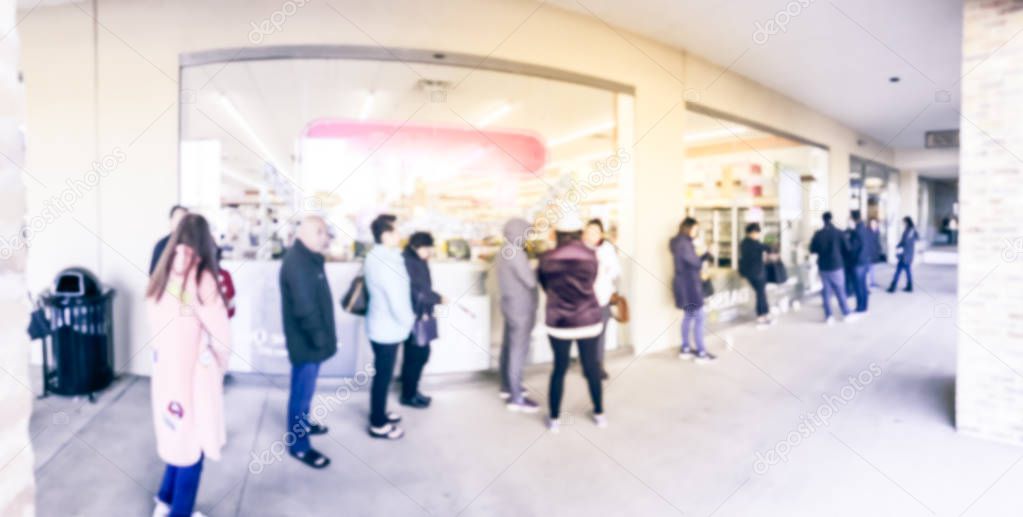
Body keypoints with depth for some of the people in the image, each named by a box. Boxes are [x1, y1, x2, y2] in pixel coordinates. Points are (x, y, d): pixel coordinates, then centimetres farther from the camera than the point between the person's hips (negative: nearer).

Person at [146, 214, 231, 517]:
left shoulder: (163, 276, 2)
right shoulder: (202, 279, -17)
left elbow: (155, 325, 7)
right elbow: (220, 333, -15)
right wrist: (221, 365, 2)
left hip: (165, 369, 7)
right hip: (195, 373, -7)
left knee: (179, 438, 24)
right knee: (193, 446, 9)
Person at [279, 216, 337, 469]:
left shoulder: (308, 258, 9)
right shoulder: (297, 262, -24)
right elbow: (304, 307, -27)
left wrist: (323, 334, 12)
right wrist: (320, 337, -20)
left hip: (311, 337, 10)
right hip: (305, 340, -10)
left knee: (306, 388, 25)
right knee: (302, 390, 3)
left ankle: (303, 423, 43)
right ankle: (299, 446, 16)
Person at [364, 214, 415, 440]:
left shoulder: (376, 256, 6)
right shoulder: (386, 263, -26)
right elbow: (397, 299, -25)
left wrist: (405, 319, 13)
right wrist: (409, 320, -7)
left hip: (381, 325, 10)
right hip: (388, 329, -10)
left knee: (382, 374, 23)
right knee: (383, 376, 5)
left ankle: (379, 413, 39)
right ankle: (378, 425, 20)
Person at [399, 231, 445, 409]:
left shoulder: (418, 261, 11)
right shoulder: (407, 262, -19)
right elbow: (417, 291, -21)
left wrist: (426, 310, 1)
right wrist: (438, 299, -9)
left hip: (421, 315, 9)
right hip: (413, 317, -9)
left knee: (422, 353, 16)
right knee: (414, 356, 1)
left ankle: (413, 391, 30)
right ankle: (408, 396, 16)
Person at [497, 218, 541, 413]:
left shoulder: (506, 250, 11)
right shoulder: (516, 253, -21)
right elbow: (531, 281, -22)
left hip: (511, 305, 10)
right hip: (521, 308, -10)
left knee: (509, 347, 17)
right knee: (518, 351, -5)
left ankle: (507, 387, 30)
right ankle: (516, 398, 1)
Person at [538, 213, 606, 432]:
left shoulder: (547, 259, -7)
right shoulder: (590, 256, -4)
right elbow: (590, 283, 9)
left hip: (559, 322, -1)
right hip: (589, 320, 1)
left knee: (559, 369, 10)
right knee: (592, 367, 14)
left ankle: (554, 418, 18)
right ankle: (599, 413, 29)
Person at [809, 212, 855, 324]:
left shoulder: (818, 234, -6)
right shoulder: (838, 232, -8)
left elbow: (812, 250, -1)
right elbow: (847, 248, -1)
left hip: (823, 267, 1)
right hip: (836, 266, -1)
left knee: (826, 291, 6)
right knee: (840, 291, 9)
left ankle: (828, 316, 6)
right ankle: (846, 314, 17)